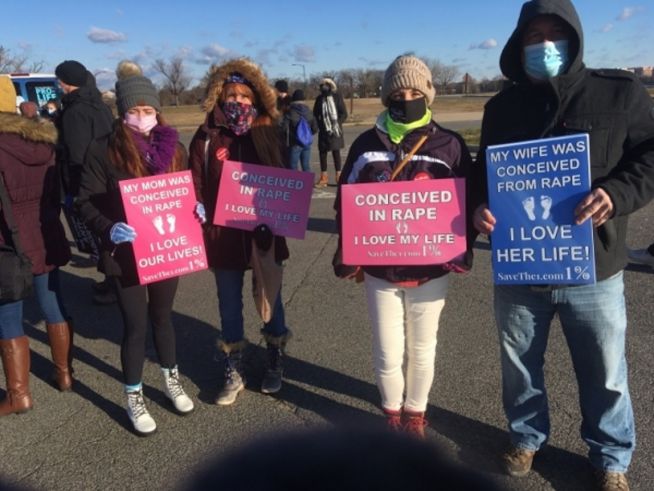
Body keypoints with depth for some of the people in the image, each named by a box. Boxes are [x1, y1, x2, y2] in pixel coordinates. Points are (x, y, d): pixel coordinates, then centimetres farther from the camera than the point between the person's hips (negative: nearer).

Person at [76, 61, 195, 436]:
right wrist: (109, 229, -29)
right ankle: (134, 398, 24)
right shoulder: (104, 150, -11)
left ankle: (172, 380, 38)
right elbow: (87, 202, -11)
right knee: (135, 324, 5)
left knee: (162, 315, 19)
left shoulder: (173, 147, 1)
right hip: (126, 253, -3)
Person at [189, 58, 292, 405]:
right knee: (229, 306, 12)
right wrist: (199, 223, -13)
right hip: (223, 235, 0)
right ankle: (234, 373, 29)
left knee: (270, 299, 14)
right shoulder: (206, 138, -2)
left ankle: (275, 364, 36)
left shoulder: (267, 134, -1)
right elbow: (196, 186, -3)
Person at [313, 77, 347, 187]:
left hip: (334, 130, -2)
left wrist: (337, 124, -13)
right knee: (322, 152, 3)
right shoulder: (319, 99, 5)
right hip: (323, 131, 2)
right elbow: (315, 114, 10)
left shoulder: (337, 96, -2)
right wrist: (319, 124, -4)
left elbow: (344, 113, -3)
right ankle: (323, 178, 10)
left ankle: (339, 176, 13)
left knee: (336, 152, 5)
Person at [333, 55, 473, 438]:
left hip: (431, 269, 0)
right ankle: (392, 415, 34)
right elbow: (345, 202, 4)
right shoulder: (367, 145, 0)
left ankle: (415, 415, 38)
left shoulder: (449, 144, -3)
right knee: (388, 355, 8)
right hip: (380, 269, 1)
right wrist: (348, 253, -5)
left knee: (422, 351, 15)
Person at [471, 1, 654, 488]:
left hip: (593, 271, -2)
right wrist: (480, 207, -9)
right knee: (520, 367, 19)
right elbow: (484, 172, 11)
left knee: (605, 375, 14)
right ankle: (527, 438, 45)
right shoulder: (502, 106, 5)